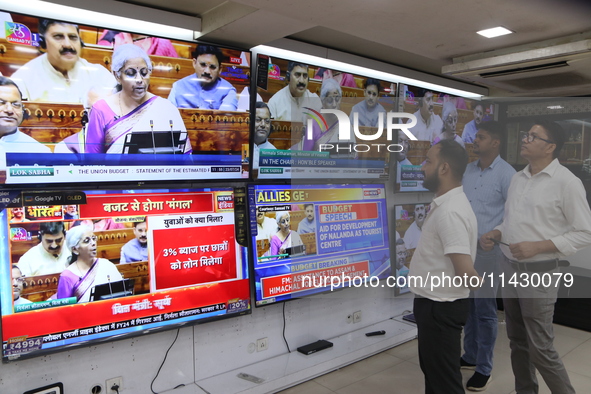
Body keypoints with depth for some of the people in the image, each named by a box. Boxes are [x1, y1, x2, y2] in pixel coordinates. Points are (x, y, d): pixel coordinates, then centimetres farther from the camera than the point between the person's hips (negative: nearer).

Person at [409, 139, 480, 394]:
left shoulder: (450, 212, -27)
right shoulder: (444, 204, 7)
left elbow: (467, 275, -30)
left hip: (440, 307, -10)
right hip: (435, 303, 10)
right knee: (432, 369, 26)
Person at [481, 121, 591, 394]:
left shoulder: (566, 182, -11)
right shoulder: (518, 178, 9)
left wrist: (537, 246, -20)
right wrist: (495, 234, -2)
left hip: (539, 273, -6)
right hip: (509, 268, 7)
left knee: (540, 348, 1)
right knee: (518, 341, 17)